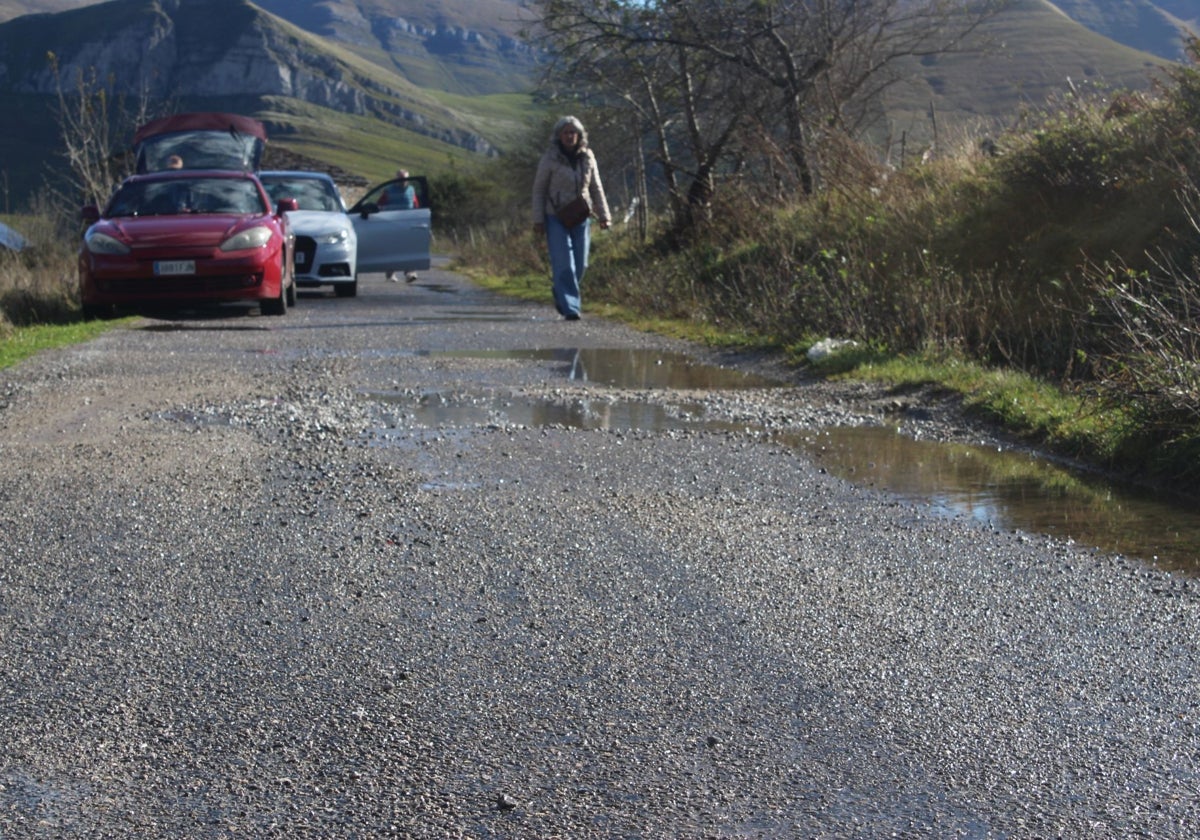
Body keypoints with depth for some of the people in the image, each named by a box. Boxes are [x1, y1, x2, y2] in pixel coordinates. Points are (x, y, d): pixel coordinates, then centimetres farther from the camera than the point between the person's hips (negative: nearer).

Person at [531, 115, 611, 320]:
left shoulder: (587, 157, 5)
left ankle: (560, 296, 30)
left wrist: (603, 215, 5)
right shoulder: (550, 158, -5)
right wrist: (538, 220, -7)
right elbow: (539, 189, -2)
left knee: (579, 265, 5)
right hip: (556, 218, -4)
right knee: (564, 264, -12)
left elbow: (596, 188, 11)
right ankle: (569, 308, -13)